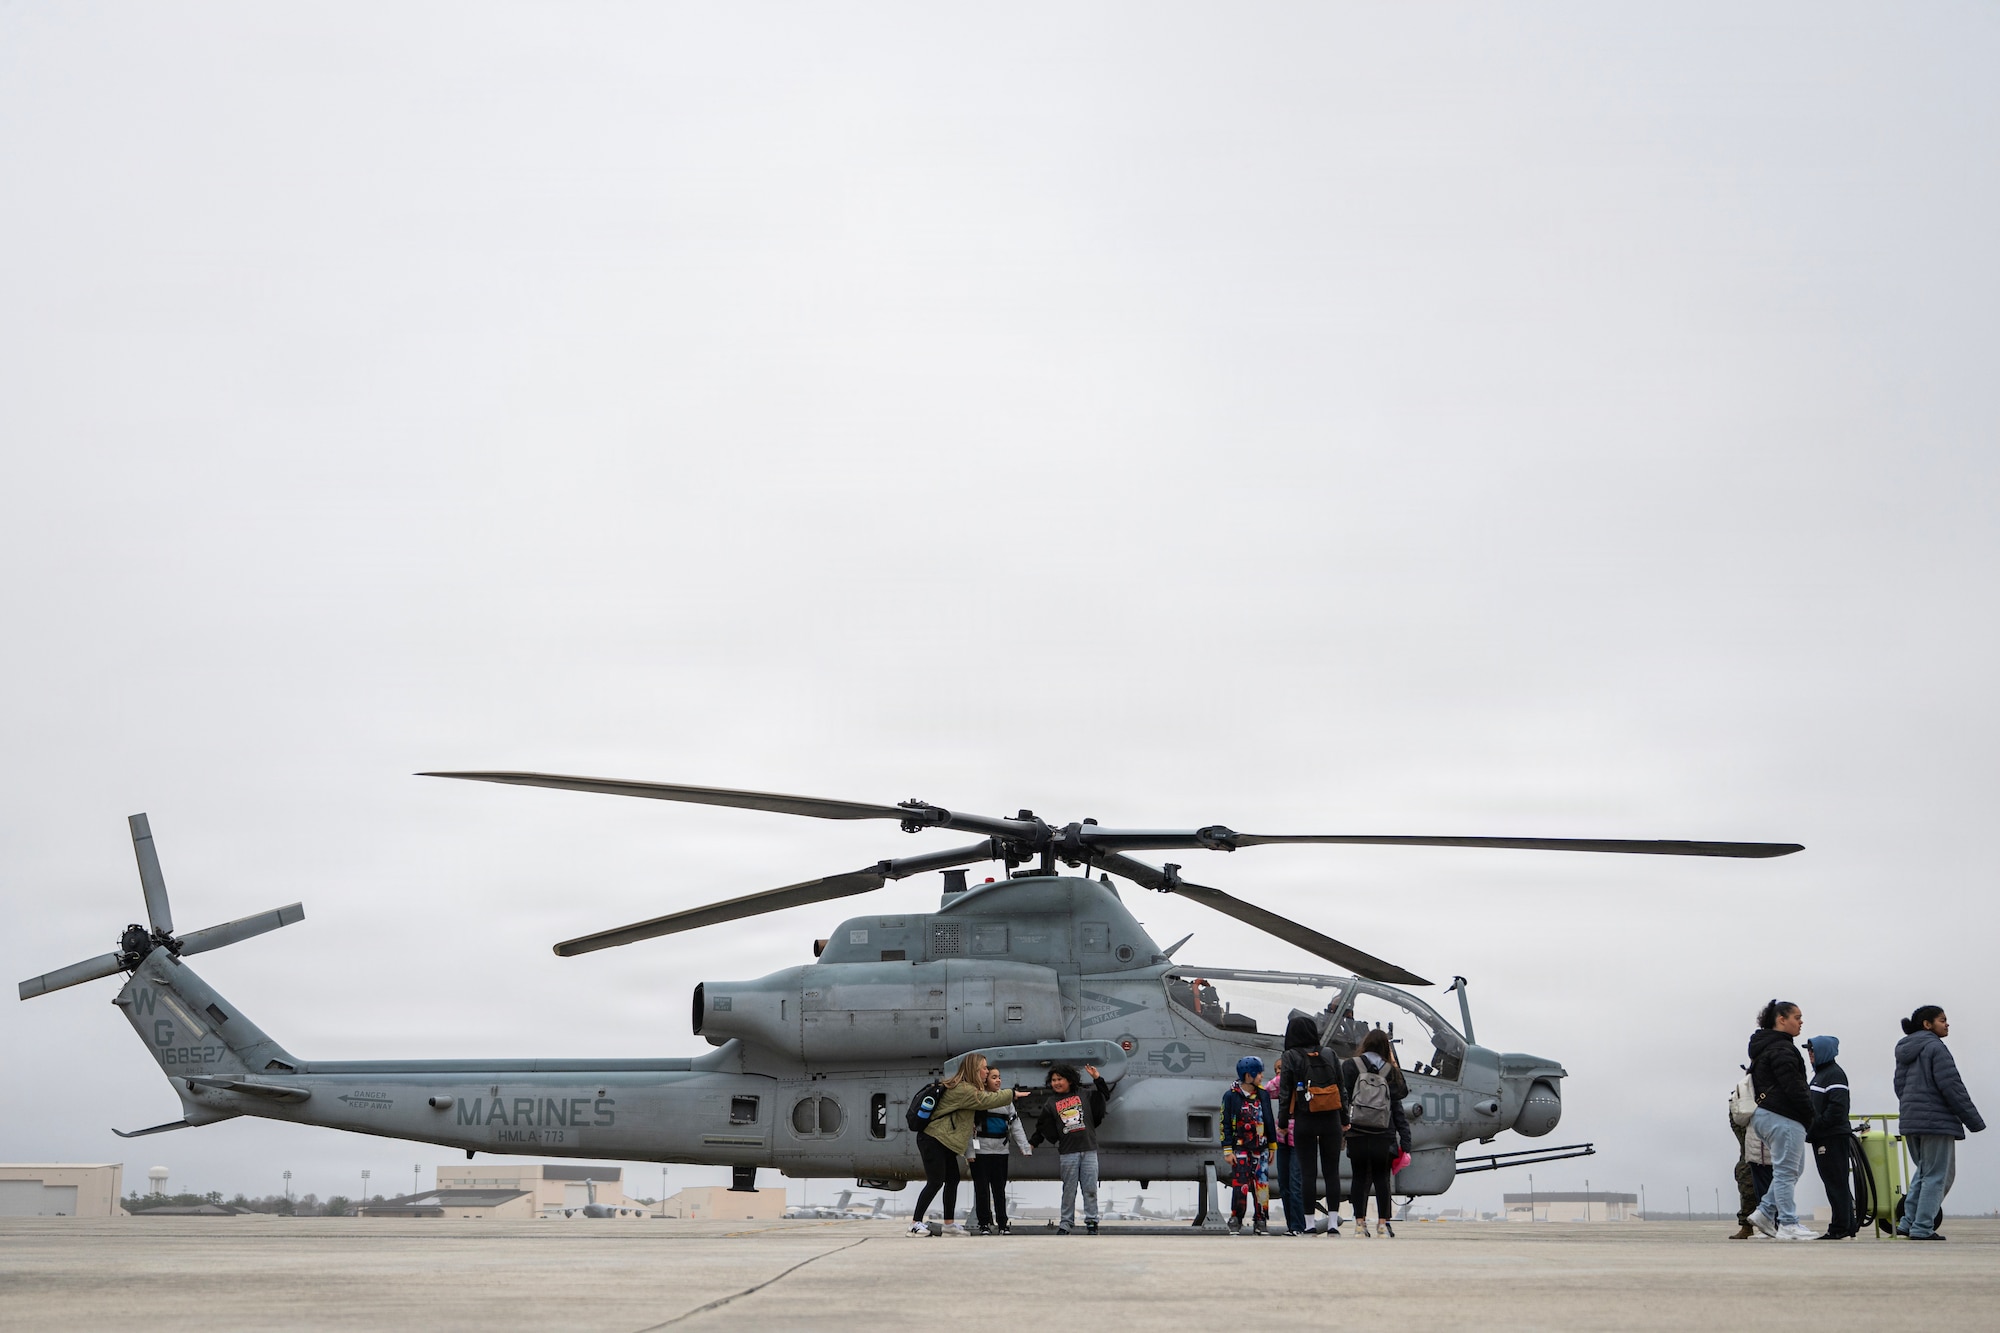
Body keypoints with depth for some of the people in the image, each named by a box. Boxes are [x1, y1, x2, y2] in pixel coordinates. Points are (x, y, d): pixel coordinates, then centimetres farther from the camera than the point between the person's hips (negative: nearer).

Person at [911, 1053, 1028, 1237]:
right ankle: (915, 1223, -5)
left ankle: (949, 1224, 13)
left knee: (952, 1180, 9)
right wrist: (1013, 1095, -6)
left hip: (943, 1142, 10)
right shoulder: (963, 1090, -18)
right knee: (935, 1182, -10)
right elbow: (987, 1100, -16)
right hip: (933, 1140, -10)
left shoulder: (963, 1088, 14)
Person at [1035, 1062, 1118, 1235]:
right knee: (1069, 1190, 2)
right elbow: (1049, 1132, 11)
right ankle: (1066, 1224, 9)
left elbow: (1105, 1096, 18)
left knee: (1091, 1189, 0)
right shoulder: (1051, 1104, 8)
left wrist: (1097, 1078, 7)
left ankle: (1091, 1222, 7)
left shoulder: (1085, 1096, 8)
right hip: (1067, 1153, 0)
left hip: (1089, 1150, 0)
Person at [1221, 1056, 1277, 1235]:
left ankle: (1261, 1220, 10)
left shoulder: (1263, 1094, 8)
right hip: (1240, 1148, -3)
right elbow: (1225, 1124, -2)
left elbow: (1270, 1121, 15)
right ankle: (1235, 1221, 3)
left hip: (1261, 1149, 4)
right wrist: (1227, 1150, -6)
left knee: (1262, 1184, 0)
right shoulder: (1231, 1096, -4)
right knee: (1240, 1185, -9)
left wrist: (1272, 1146, 15)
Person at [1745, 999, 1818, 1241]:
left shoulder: (1763, 1047, 20)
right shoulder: (1781, 1048, -14)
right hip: (1783, 1117, -11)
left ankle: (1765, 1212, 13)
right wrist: (1809, 1113, -10)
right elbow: (1792, 1085, -20)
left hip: (1764, 1113, 11)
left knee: (1793, 1167, 18)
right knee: (1786, 1171, -6)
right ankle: (1788, 1225, -4)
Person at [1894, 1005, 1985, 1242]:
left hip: (1910, 1122, 9)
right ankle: (1923, 1228, -4)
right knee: (1936, 1176, -2)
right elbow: (1951, 1087, -15)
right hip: (1936, 1122, -9)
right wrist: (1974, 1121, -11)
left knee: (1923, 1172, 18)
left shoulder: (1904, 1051, 16)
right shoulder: (1934, 1047, -11)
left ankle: (1908, 1222, 13)